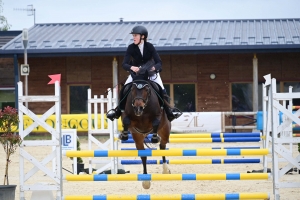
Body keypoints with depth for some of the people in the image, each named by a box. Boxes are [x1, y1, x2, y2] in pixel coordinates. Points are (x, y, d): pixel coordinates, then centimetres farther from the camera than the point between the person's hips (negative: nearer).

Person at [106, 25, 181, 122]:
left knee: (163, 92, -14)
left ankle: (169, 112, -1)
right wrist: (131, 67, -43)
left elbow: (159, 62, -18)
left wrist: (155, 67, -42)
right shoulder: (131, 48, -14)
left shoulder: (149, 46, -16)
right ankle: (118, 110, 2)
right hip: (135, 72, 1)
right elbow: (124, 64, -20)